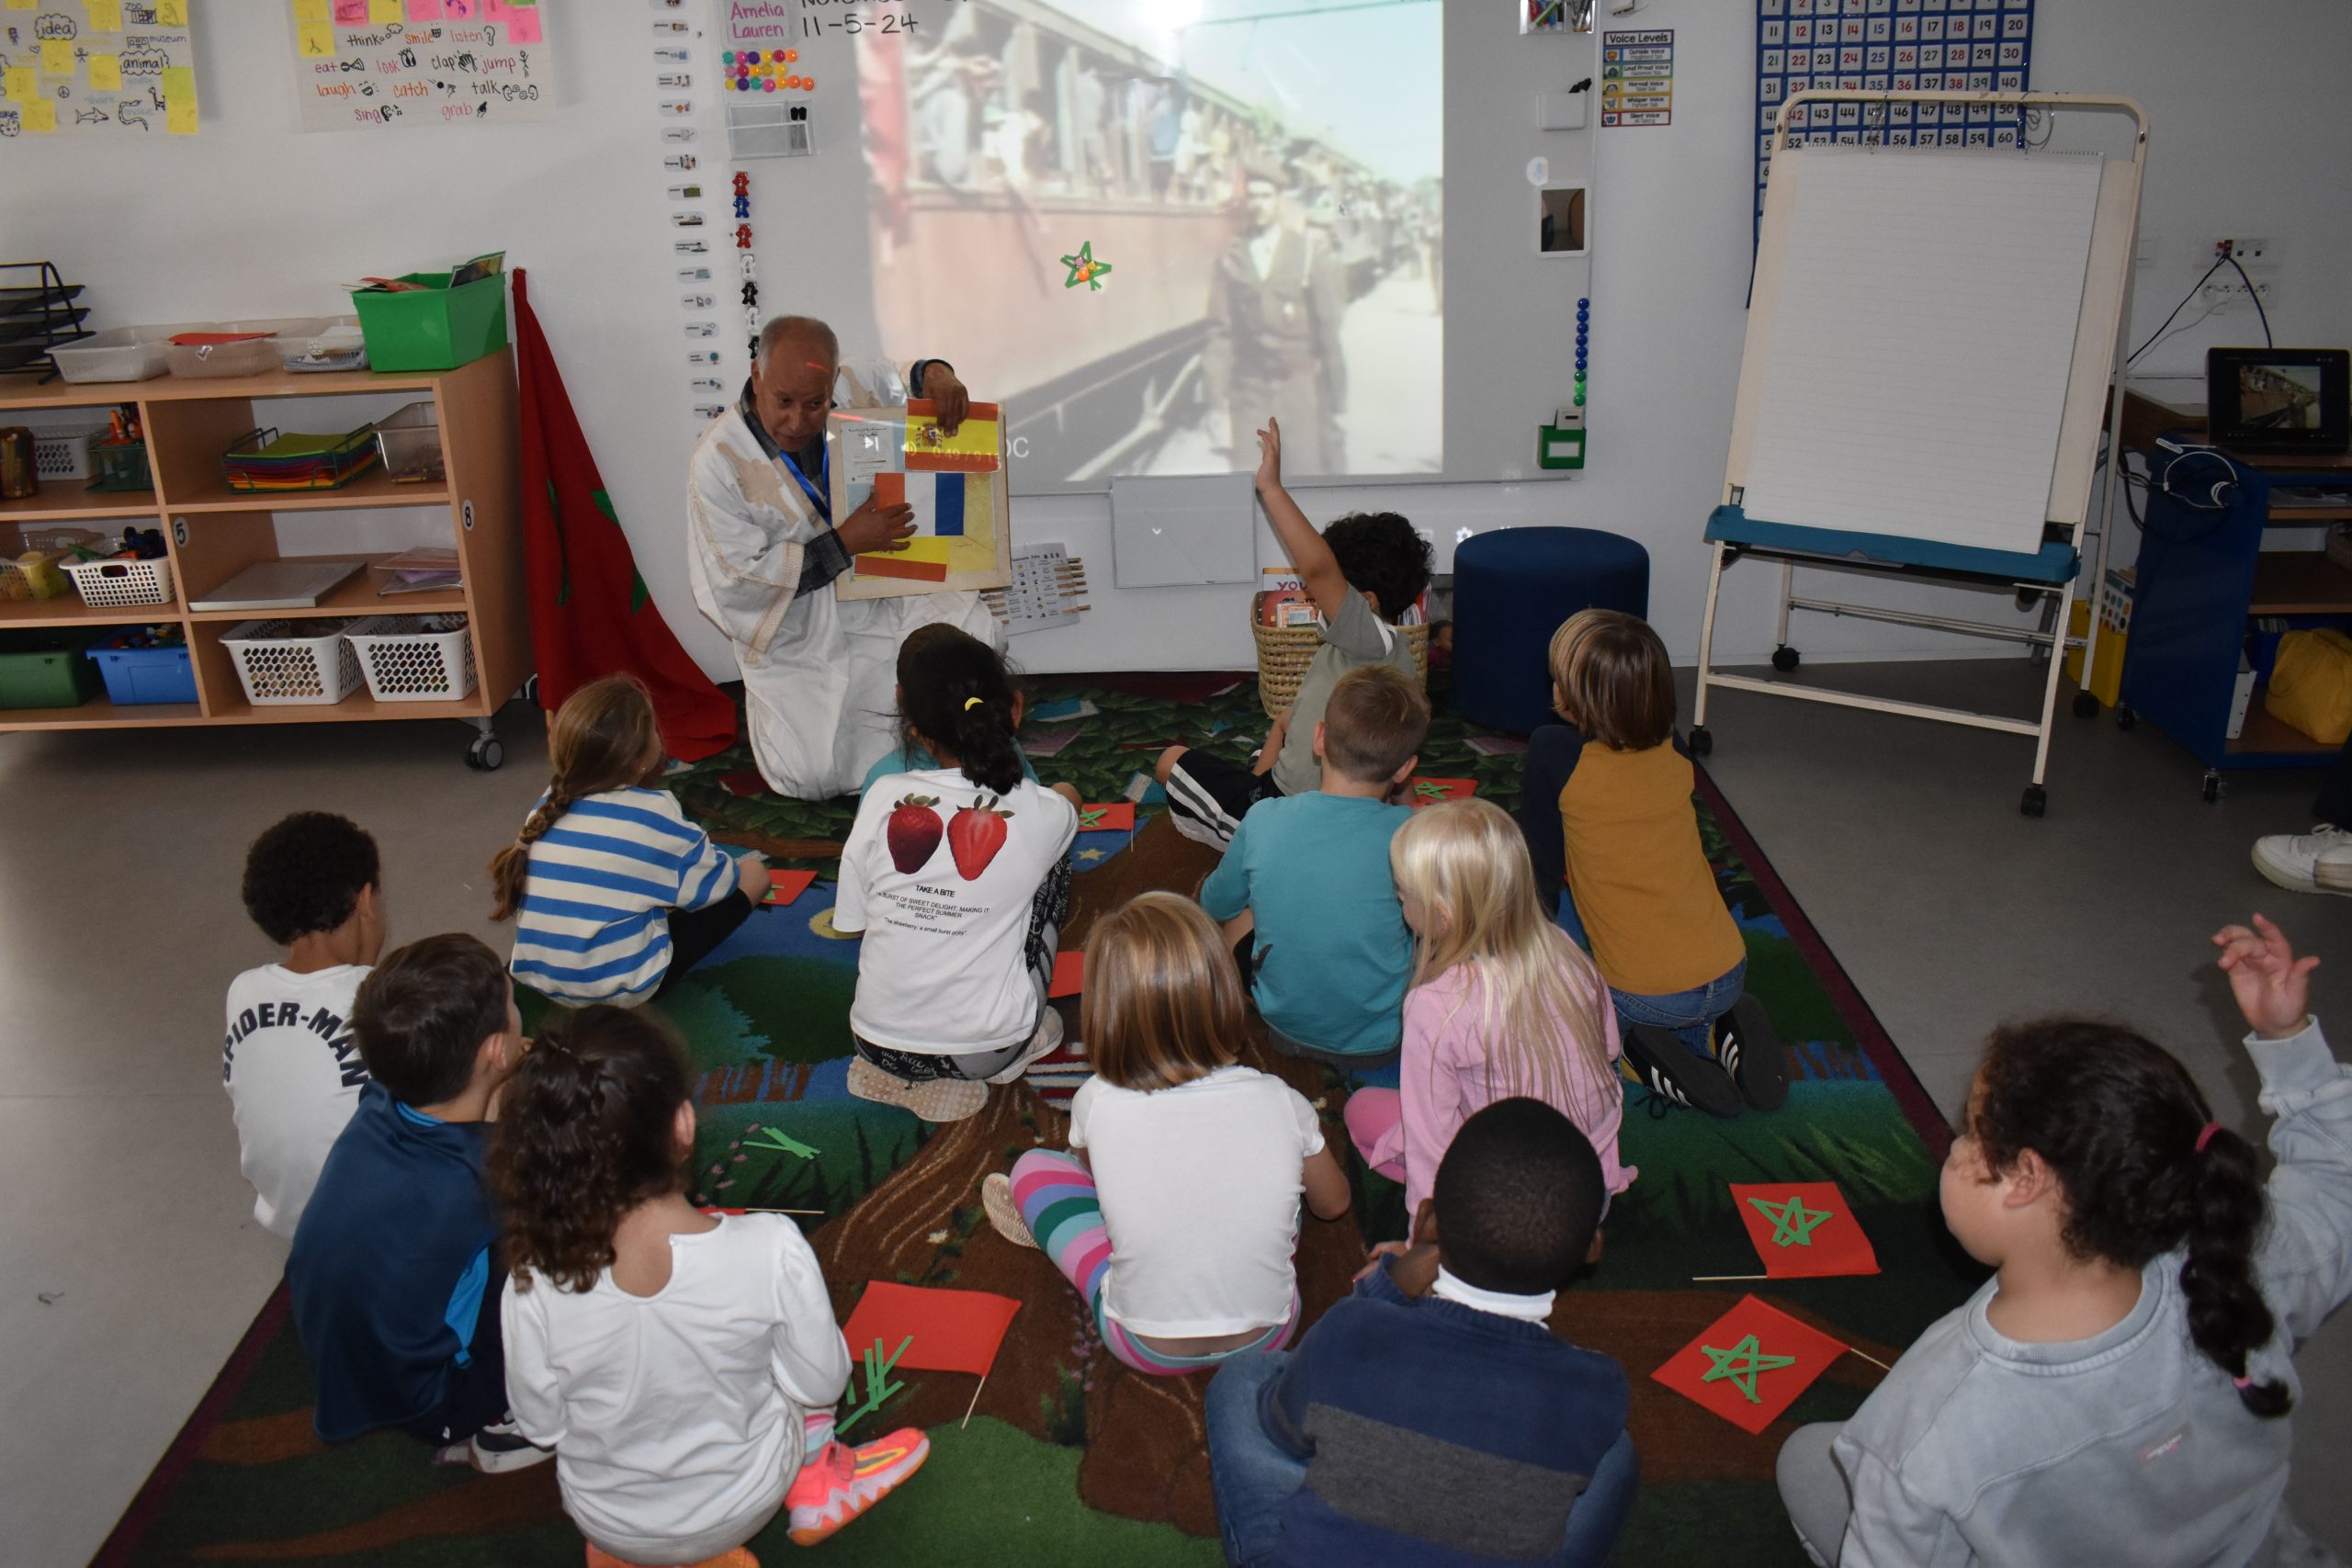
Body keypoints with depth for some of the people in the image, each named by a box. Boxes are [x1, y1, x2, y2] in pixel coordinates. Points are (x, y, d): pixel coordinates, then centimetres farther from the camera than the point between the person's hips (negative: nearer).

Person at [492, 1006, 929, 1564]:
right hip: (744, 1507, -1)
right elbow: (822, 1384, -16)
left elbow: (540, 1426, -11)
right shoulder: (771, 1250, -32)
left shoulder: (534, 1286, -29)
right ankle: (819, 1482, 29)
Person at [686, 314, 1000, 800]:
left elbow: (900, 382, 13)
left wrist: (934, 371, -14)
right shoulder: (718, 460, -21)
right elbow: (736, 580, -20)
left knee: (979, 639, -21)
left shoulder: (847, 394, -7)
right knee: (814, 775, -15)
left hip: (880, 587, 4)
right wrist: (844, 543, -25)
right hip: (796, 629, -4)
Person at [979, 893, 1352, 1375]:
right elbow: (1333, 1204, 4)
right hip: (1268, 1336, 1)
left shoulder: (1096, 1104, -19)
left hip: (1149, 1350, -1)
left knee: (1033, 1168, 12)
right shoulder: (1281, 1103, -17)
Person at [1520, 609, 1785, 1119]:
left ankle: (1653, 1057, -1)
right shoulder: (1673, 749, 2)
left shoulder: (1554, 750, -12)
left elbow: (1550, 869, -1)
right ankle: (1721, 1027, 8)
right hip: (1729, 975, 5)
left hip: (1643, 997, -5)